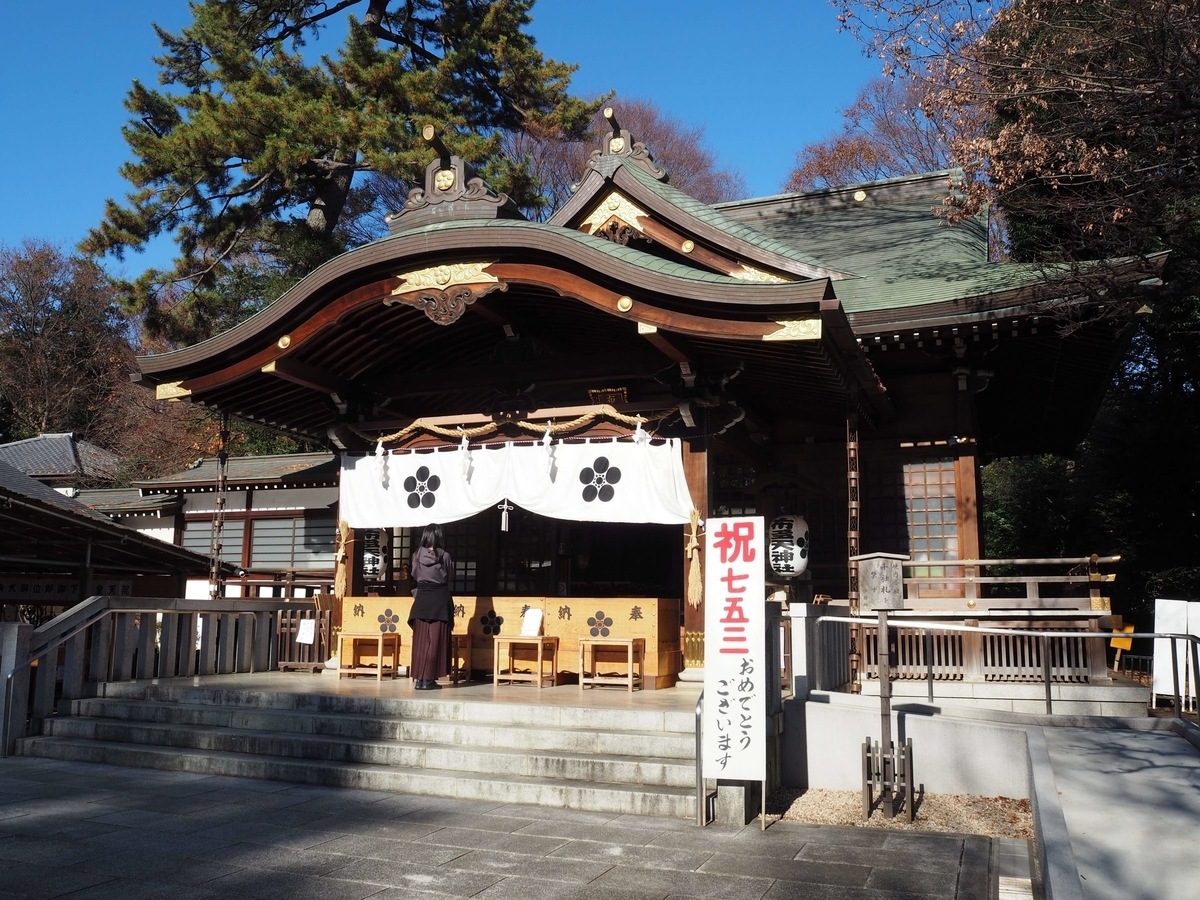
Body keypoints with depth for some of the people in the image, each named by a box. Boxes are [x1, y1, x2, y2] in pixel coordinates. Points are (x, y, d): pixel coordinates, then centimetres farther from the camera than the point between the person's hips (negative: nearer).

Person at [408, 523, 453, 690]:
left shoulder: (418, 555, -1)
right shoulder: (444, 556, -7)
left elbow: (414, 576, 12)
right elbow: (448, 578, 5)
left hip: (422, 599, 3)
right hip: (439, 599, -3)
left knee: (421, 640, 7)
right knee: (435, 640, 0)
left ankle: (419, 678, 7)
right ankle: (428, 679, -2)